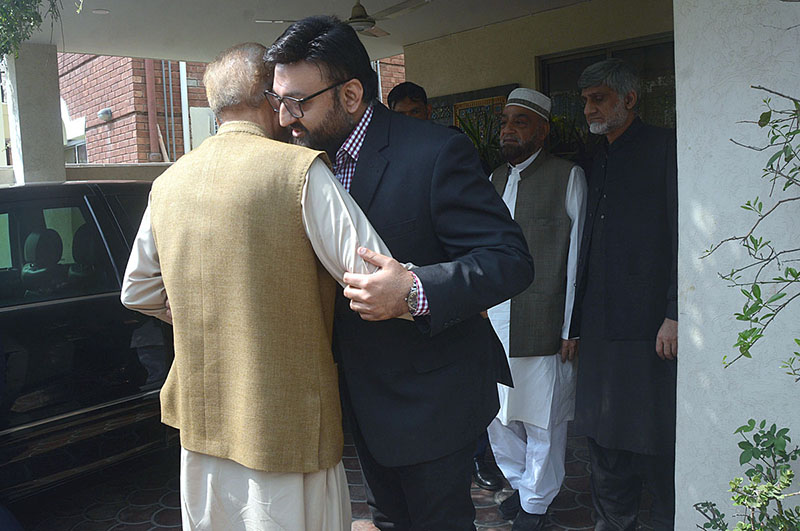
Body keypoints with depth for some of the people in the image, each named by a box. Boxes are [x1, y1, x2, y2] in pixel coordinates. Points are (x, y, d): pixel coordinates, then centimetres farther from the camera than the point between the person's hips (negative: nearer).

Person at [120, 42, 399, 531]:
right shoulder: (300, 170, -16)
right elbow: (376, 279, -22)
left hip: (201, 418, 6)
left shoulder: (168, 183, 4)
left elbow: (138, 292, 14)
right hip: (288, 425, -6)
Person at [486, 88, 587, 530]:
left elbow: (576, 256, -5)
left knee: (542, 419, 6)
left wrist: (571, 327, -9)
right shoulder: (494, 180, 15)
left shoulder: (568, 176, -1)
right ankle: (518, 483, 35)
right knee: (497, 414, 13)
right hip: (493, 323, 5)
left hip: (543, 326, -5)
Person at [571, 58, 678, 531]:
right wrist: (576, 320, 13)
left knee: (655, 437, 3)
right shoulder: (599, 162, 18)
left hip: (649, 325, -7)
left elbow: (682, 238, -11)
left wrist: (674, 315, -17)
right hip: (601, 325, 7)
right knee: (603, 434, 14)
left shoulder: (665, 149, -4)